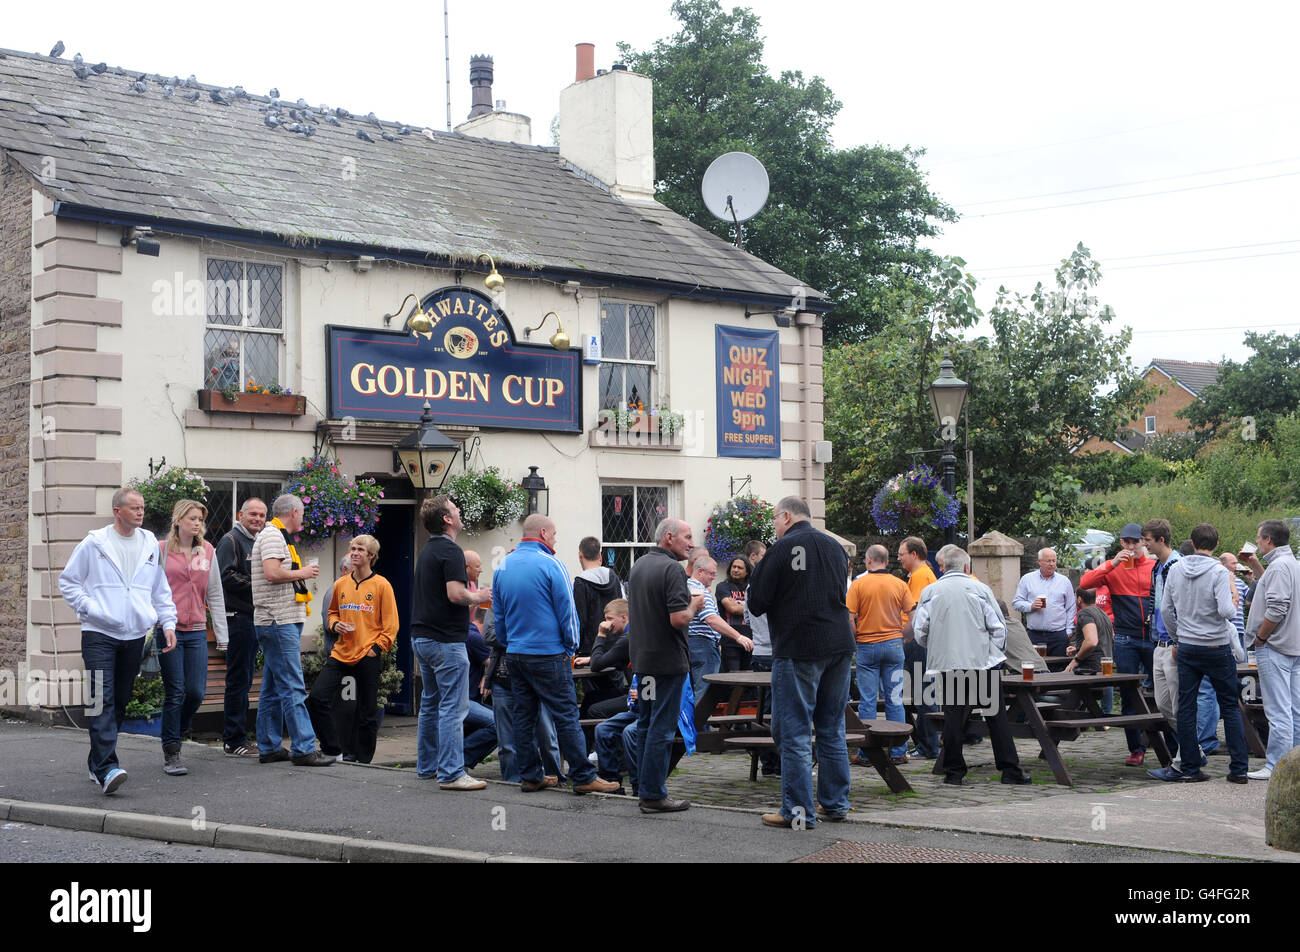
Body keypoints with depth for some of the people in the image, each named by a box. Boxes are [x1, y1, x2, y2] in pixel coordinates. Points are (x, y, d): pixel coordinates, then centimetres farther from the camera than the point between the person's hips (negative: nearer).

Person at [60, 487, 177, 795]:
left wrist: (168, 623, 9)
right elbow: (67, 581, 6)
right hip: (99, 634, -4)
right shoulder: (94, 543, 0)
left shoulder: (151, 545, 10)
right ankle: (107, 769, -19)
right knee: (102, 701, -14)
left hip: (135, 635, 4)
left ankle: (97, 763, 22)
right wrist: (88, 608, -7)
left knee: (120, 701, 9)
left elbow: (161, 589, 19)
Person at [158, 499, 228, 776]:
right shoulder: (161, 550, 1)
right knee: (175, 693, -3)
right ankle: (171, 754, 6)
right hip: (168, 629, -3)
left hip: (196, 631, 3)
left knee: (196, 691, -2)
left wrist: (222, 635, 9)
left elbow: (215, 594, 12)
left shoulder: (207, 551, 10)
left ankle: (174, 732, 27)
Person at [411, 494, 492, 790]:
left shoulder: (427, 551, 16)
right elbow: (456, 594, -24)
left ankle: (427, 766, 24)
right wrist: (479, 597, -7)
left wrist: (471, 597, 19)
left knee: (430, 704, 17)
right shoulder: (450, 551, -15)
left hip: (421, 637, 10)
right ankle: (451, 773, -9)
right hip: (445, 640, -10)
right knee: (453, 707, -8)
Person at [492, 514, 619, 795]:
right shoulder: (550, 564, -11)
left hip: (515, 654, 7)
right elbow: (566, 610, -10)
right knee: (566, 715, -4)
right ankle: (584, 777, -2)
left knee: (523, 716, 11)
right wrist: (571, 647, 2)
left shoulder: (502, 567, 9)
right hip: (548, 653, -7)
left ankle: (530, 776, 14)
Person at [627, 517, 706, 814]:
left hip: (641, 657, 9)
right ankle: (654, 795, -1)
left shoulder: (638, 566, 11)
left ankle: (645, 788, 21)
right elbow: (679, 618, -25)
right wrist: (694, 604, -6)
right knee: (662, 728, -4)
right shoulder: (672, 569, -17)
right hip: (667, 659, -9)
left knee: (646, 724, 15)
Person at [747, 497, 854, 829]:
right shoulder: (835, 547, 12)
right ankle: (836, 803, 19)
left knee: (794, 732, -1)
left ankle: (799, 811, -1)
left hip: (798, 650, -7)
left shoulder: (784, 547, -9)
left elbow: (757, 601, -8)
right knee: (832, 729, 14)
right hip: (839, 646, 7)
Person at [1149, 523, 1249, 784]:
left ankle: (1190, 768, 7)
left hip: (1186, 648, 4)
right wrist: (1234, 606, 1)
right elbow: (1225, 610, -22)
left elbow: (1166, 609, 5)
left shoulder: (1175, 570, 2)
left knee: (1186, 708, 6)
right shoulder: (1218, 572, -13)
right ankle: (1239, 769, 4)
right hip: (1217, 648, -4)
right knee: (1230, 707, 5)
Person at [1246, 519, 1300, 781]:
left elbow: (1276, 609, -23)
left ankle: (1275, 767, -5)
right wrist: (1255, 567, 27)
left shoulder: (1279, 566, -15)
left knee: (1278, 712, -7)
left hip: (1274, 650, -10)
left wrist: (1259, 638, -13)